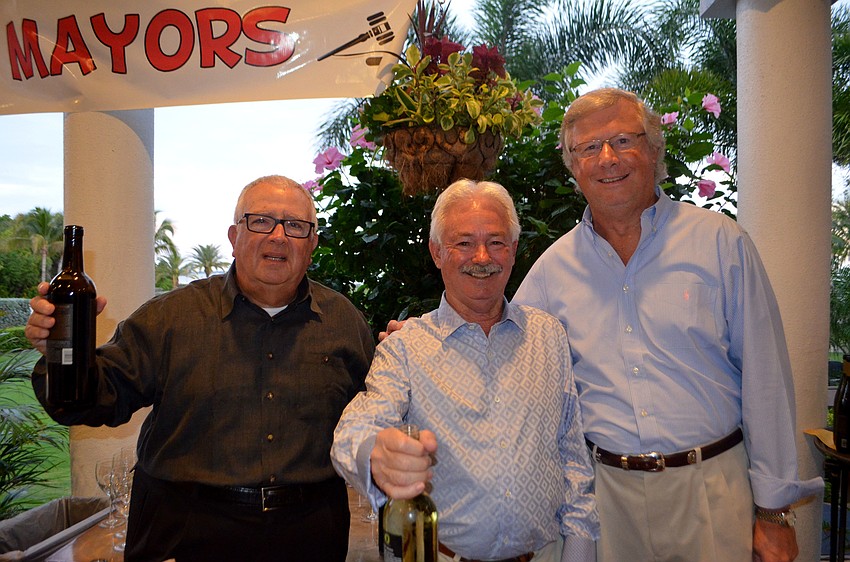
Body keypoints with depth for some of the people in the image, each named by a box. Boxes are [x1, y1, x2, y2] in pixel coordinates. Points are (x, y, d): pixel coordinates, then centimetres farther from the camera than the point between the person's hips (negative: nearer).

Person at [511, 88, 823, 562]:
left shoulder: (721, 242, -5)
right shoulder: (554, 266, 1)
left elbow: (766, 382, -4)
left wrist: (774, 509, -3)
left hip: (714, 488, -1)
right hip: (607, 490, 2)